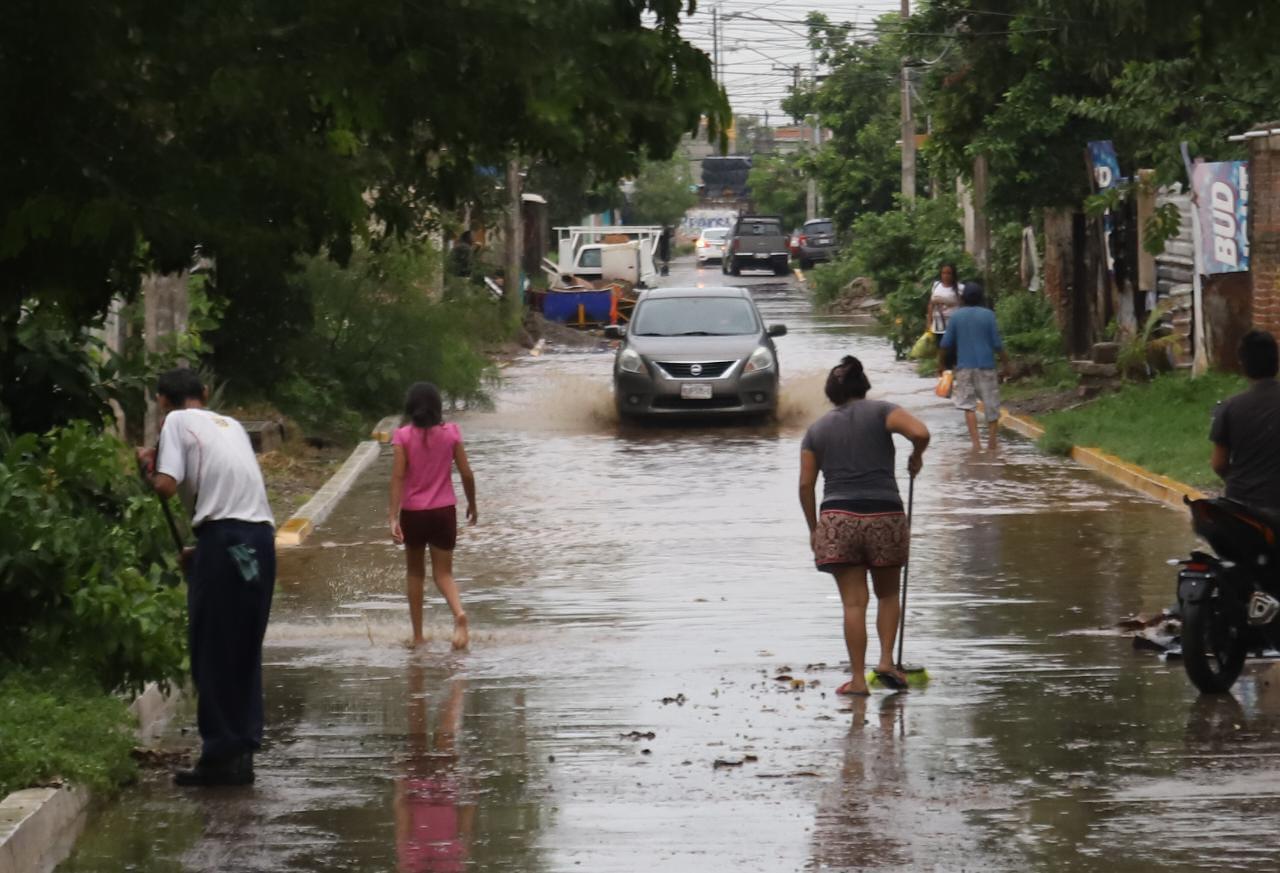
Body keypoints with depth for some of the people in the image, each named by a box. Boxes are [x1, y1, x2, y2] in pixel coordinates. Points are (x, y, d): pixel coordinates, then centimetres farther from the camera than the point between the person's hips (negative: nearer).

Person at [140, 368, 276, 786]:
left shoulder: (177, 422, 3)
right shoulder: (230, 424, 23)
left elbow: (167, 485, -9)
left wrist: (150, 470, 13)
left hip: (222, 536, -6)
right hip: (261, 535, 6)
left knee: (212, 653, 0)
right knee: (245, 652, 12)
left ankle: (221, 755, -1)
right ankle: (243, 753, 12)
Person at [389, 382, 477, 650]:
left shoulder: (404, 436, -7)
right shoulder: (451, 433, -3)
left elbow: (398, 477, -14)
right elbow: (466, 473, -2)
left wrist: (394, 517, -17)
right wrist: (472, 506, 13)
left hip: (413, 512, -1)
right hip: (444, 511, 1)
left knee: (416, 573, 16)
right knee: (443, 574, 4)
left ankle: (418, 636, 17)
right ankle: (459, 613, -26)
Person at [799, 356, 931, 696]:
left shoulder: (817, 429, 12)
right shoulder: (880, 412, 4)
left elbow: (806, 483, 8)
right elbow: (920, 432, -13)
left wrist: (813, 528, 18)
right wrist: (916, 456, 8)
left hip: (837, 519, 1)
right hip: (885, 515, -1)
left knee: (853, 602, 4)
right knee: (888, 594, 19)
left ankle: (858, 678, 2)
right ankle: (886, 661, 5)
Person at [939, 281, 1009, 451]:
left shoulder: (956, 316, -2)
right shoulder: (988, 315, -4)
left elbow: (946, 343, 1)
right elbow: (997, 343, -4)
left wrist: (940, 360, 16)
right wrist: (1005, 360, 9)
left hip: (964, 366, 0)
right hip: (986, 365, 0)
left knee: (968, 405, 3)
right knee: (991, 405, 10)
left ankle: (976, 442, -8)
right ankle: (992, 441, 16)